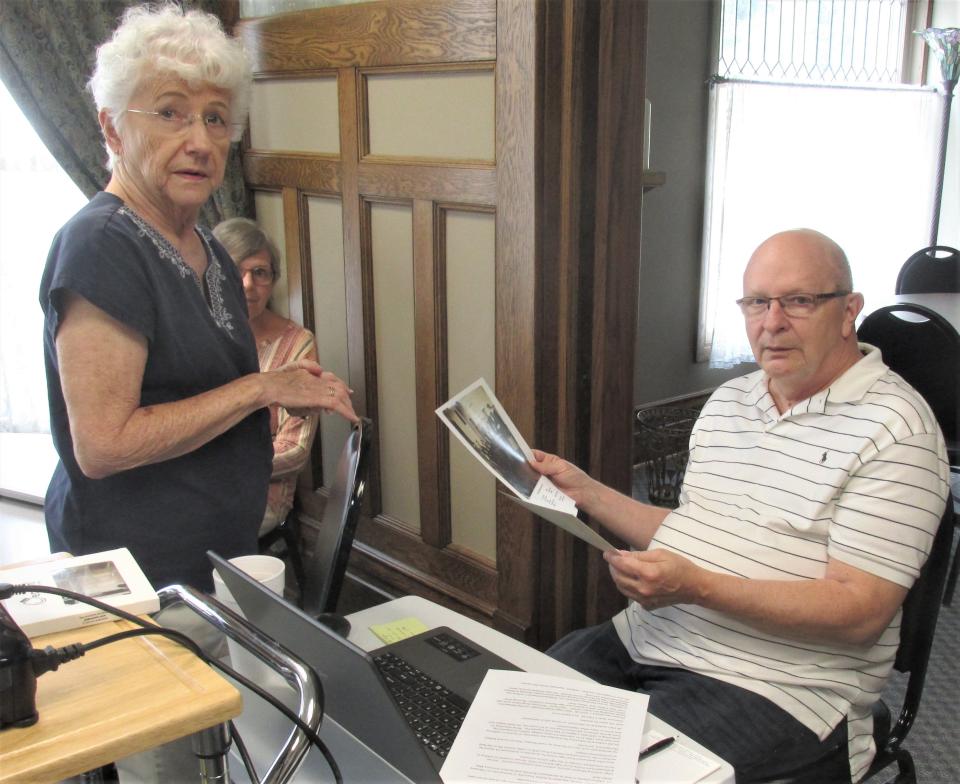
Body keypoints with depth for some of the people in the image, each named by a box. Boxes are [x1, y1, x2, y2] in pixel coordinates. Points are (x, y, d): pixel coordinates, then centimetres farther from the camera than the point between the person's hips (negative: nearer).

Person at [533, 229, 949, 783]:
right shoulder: (725, 403, 14)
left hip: (774, 686, -7)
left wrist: (697, 587, -26)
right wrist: (586, 492, 12)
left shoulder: (894, 428, -11)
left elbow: (860, 612, -18)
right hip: (647, 637, 7)